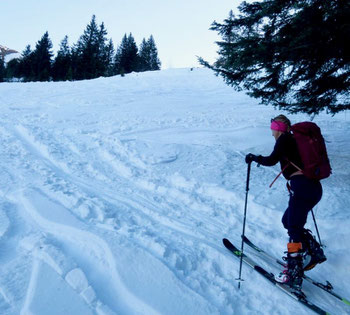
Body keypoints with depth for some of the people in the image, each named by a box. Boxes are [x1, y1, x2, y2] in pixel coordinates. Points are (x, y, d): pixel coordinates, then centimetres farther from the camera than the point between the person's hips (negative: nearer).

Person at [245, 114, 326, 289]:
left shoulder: (284, 139, -3)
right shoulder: (296, 140, 19)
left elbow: (272, 160, -13)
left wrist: (254, 157, 2)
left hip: (301, 187, -9)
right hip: (314, 187, 9)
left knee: (294, 230, -5)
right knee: (288, 221, 20)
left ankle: (293, 274, -3)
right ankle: (314, 253, 21)